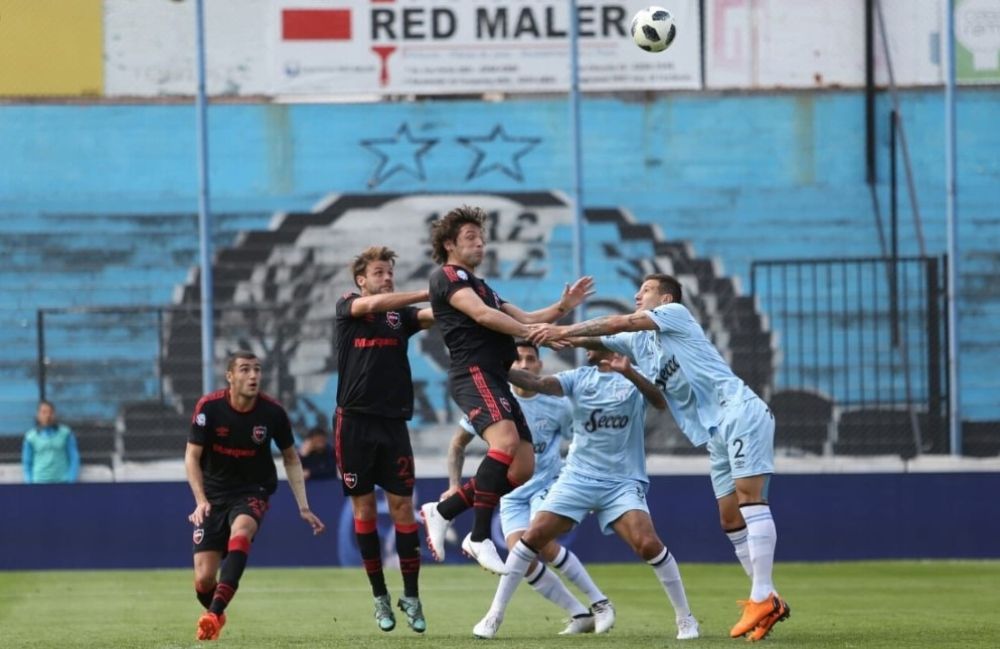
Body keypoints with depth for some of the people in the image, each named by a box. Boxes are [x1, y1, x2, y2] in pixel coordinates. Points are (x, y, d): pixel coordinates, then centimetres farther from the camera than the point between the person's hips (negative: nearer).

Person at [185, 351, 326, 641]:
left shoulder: (273, 412, -11)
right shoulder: (209, 407, -14)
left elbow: (291, 458, 5)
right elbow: (192, 456, -7)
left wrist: (303, 507, 0)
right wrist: (201, 500, -21)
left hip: (252, 492, -1)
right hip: (214, 495, 1)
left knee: (240, 532, -36)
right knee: (203, 579, -6)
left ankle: (214, 614, -43)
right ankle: (215, 615, 30)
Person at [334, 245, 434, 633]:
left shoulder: (401, 314, 10)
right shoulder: (346, 307, 2)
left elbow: (432, 315, -9)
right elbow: (375, 303, -18)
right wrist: (429, 292, -26)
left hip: (394, 422, 2)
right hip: (355, 421, -2)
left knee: (402, 507, -3)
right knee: (364, 509, 3)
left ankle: (411, 596, 4)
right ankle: (379, 596, 12)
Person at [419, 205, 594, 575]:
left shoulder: (480, 286, 31)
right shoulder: (449, 276, 3)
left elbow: (523, 318, 25)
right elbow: (482, 315, -12)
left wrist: (563, 308, 11)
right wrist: (530, 332, -14)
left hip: (496, 378, 10)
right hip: (474, 373, -10)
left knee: (523, 468, 1)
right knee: (506, 441, -31)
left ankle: (442, 511, 9)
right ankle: (480, 538, -31)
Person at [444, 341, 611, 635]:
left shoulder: (558, 405, -9)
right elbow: (458, 443, 5)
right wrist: (455, 485, -4)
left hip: (547, 484, -3)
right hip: (511, 493, 3)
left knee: (541, 542, -28)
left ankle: (599, 603, -14)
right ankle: (579, 615, -1)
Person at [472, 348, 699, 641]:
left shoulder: (635, 378, 0)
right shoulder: (579, 377, 6)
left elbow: (660, 402, -20)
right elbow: (538, 384, -9)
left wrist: (629, 374, -37)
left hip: (623, 482, -3)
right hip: (578, 478, 3)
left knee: (648, 544, -20)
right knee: (533, 536, -8)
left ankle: (685, 619, -3)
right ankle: (494, 615, 3)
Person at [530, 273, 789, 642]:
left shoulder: (676, 313, 0)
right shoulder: (637, 342, 22)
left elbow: (620, 323, -11)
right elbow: (597, 341, 14)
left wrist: (564, 331, -9)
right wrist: (560, 337, -7)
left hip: (738, 413, -9)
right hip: (716, 433, 9)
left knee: (749, 497, -18)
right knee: (730, 520, 4)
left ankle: (763, 598, -27)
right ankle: (769, 603, 4)